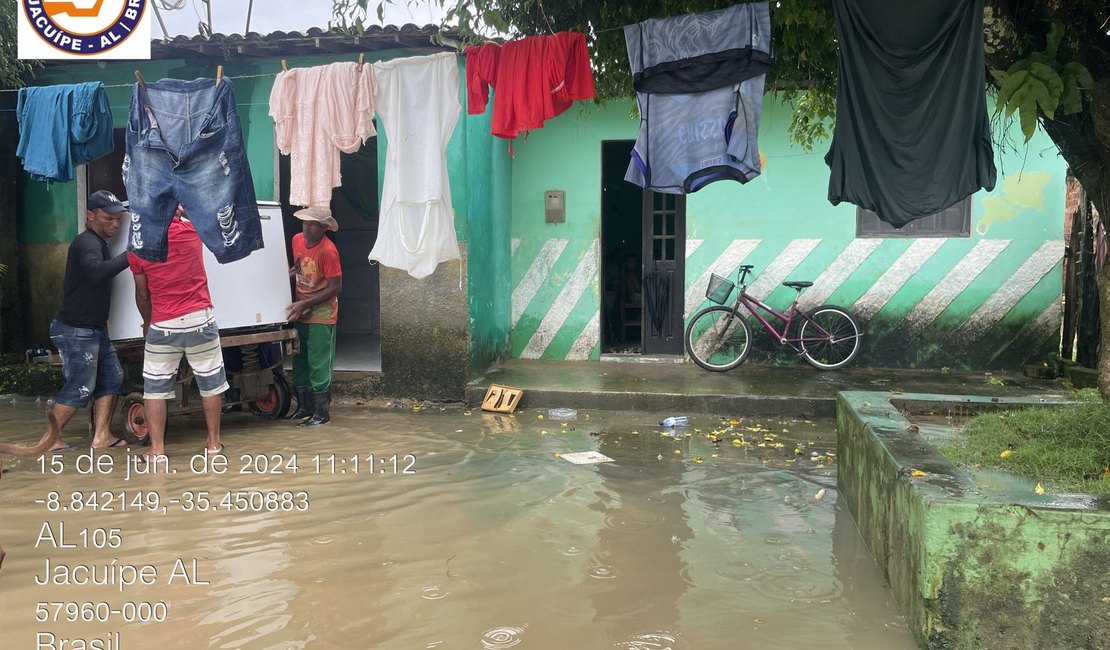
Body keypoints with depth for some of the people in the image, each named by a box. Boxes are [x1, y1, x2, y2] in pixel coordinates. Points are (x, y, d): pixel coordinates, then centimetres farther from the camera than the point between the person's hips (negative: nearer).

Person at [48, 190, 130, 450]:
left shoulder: (99, 243, 17)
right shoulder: (87, 242, -16)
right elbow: (96, 271, -36)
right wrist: (130, 255, -38)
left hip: (95, 329, 10)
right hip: (76, 331, -10)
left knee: (112, 377, 6)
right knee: (80, 388, -6)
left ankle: (101, 437, 9)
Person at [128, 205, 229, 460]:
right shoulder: (191, 229, -5)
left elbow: (142, 294, 6)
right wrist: (181, 210, 30)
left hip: (162, 325, 0)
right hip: (199, 319, 0)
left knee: (155, 387, 9)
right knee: (210, 382, 12)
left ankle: (157, 450, 7)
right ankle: (214, 443, 18)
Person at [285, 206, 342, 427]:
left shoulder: (328, 250, -21)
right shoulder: (297, 240, 1)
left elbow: (336, 287, -20)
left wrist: (304, 304, -21)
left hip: (321, 316, -7)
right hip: (301, 313, 8)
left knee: (319, 365, -3)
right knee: (300, 362, 14)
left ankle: (321, 413, 6)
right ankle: (304, 407, 27)